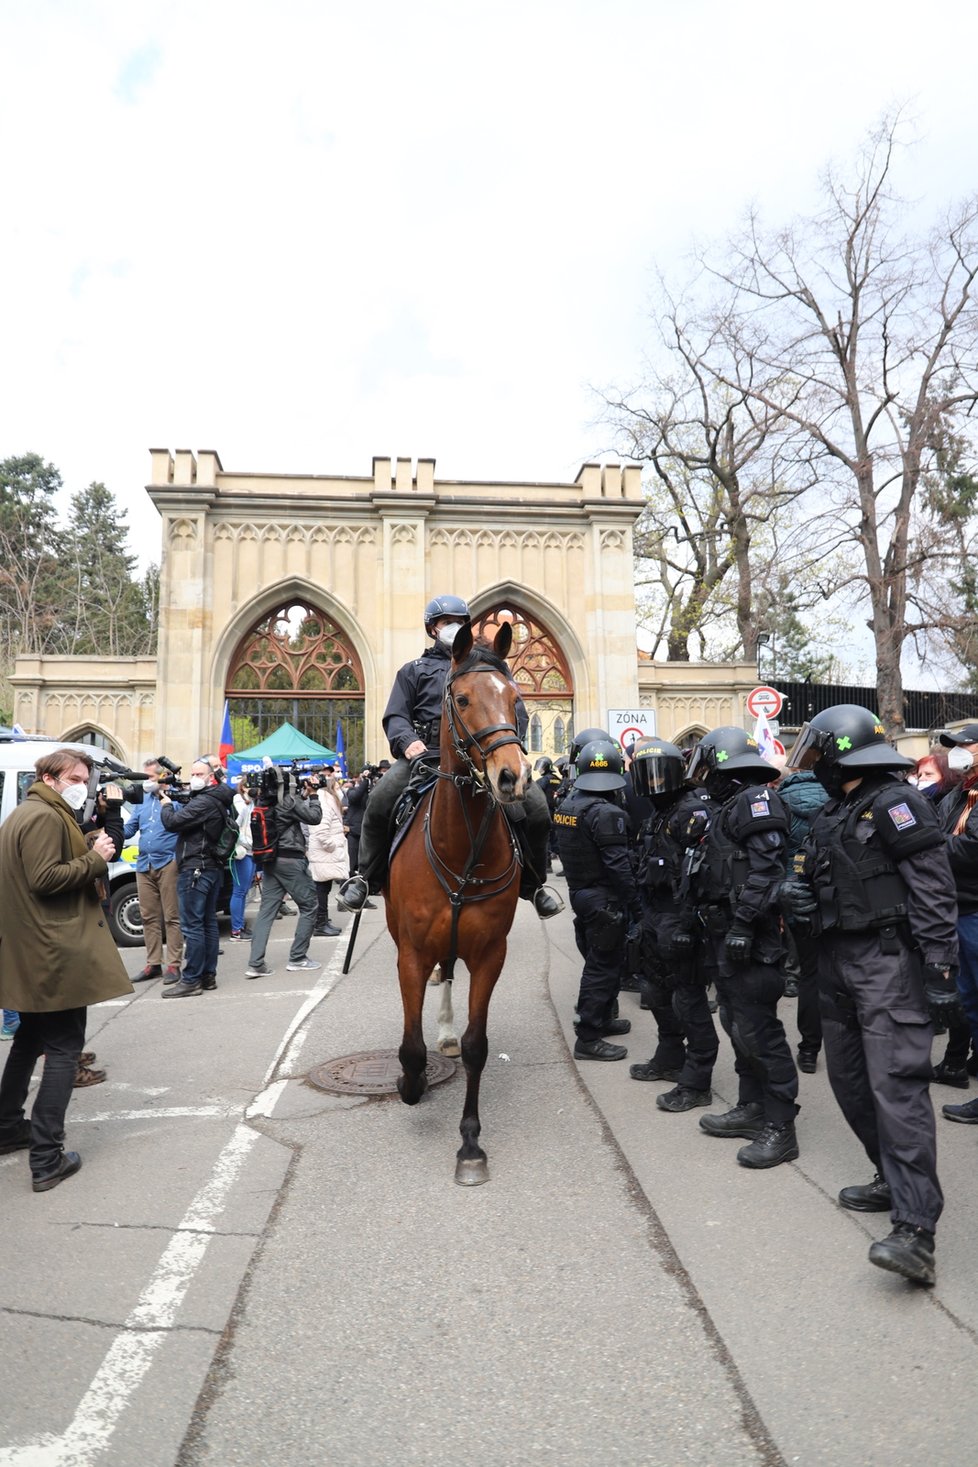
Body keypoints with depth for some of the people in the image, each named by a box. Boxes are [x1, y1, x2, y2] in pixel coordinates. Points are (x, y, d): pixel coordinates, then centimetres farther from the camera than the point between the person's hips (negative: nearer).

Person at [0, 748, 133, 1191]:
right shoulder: (46, 817, -15)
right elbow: (46, 879, -22)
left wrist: (91, 852, 5)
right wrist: (95, 860, -14)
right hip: (58, 954, -11)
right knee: (64, 1047, -4)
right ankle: (46, 1159, -1)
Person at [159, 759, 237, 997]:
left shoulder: (203, 802, -17)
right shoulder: (219, 800, 15)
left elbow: (173, 822, -20)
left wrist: (166, 805, -1)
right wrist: (172, 804, 5)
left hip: (195, 869, -10)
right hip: (213, 868, 10)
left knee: (192, 926, -6)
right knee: (208, 922, 12)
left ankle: (191, 980, -3)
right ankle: (208, 975, 18)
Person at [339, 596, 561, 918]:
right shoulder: (415, 670, 23)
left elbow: (517, 712, 16)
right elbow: (395, 717, 12)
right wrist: (408, 742, -13)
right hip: (426, 754, -1)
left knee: (536, 806, -18)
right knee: (380, 799, -26)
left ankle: (532, 883, 3)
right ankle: (366, 876, -4)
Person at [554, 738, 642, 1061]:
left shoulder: (567, 804, 6)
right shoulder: (606, 813, -21)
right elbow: (618, 865, -23)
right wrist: (636, 907, -18)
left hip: (579, 892, 9)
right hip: (604, 899, -9)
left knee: (597, 961, 22)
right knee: (603, 967, 0)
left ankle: (601, 1019, 36)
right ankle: (588, 1038, 4)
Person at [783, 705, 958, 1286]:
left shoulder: (896, 803, -13)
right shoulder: (834, 813, 14)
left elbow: (934, 890, -17)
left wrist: (940, 968, -20)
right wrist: (801, 894, 2)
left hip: (887, 961, -9)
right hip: (839, 960, 10)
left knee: (896, 1085, -13)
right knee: (850, 1077, 15)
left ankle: (915, 1232, -12)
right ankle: (895, 1179, 31)